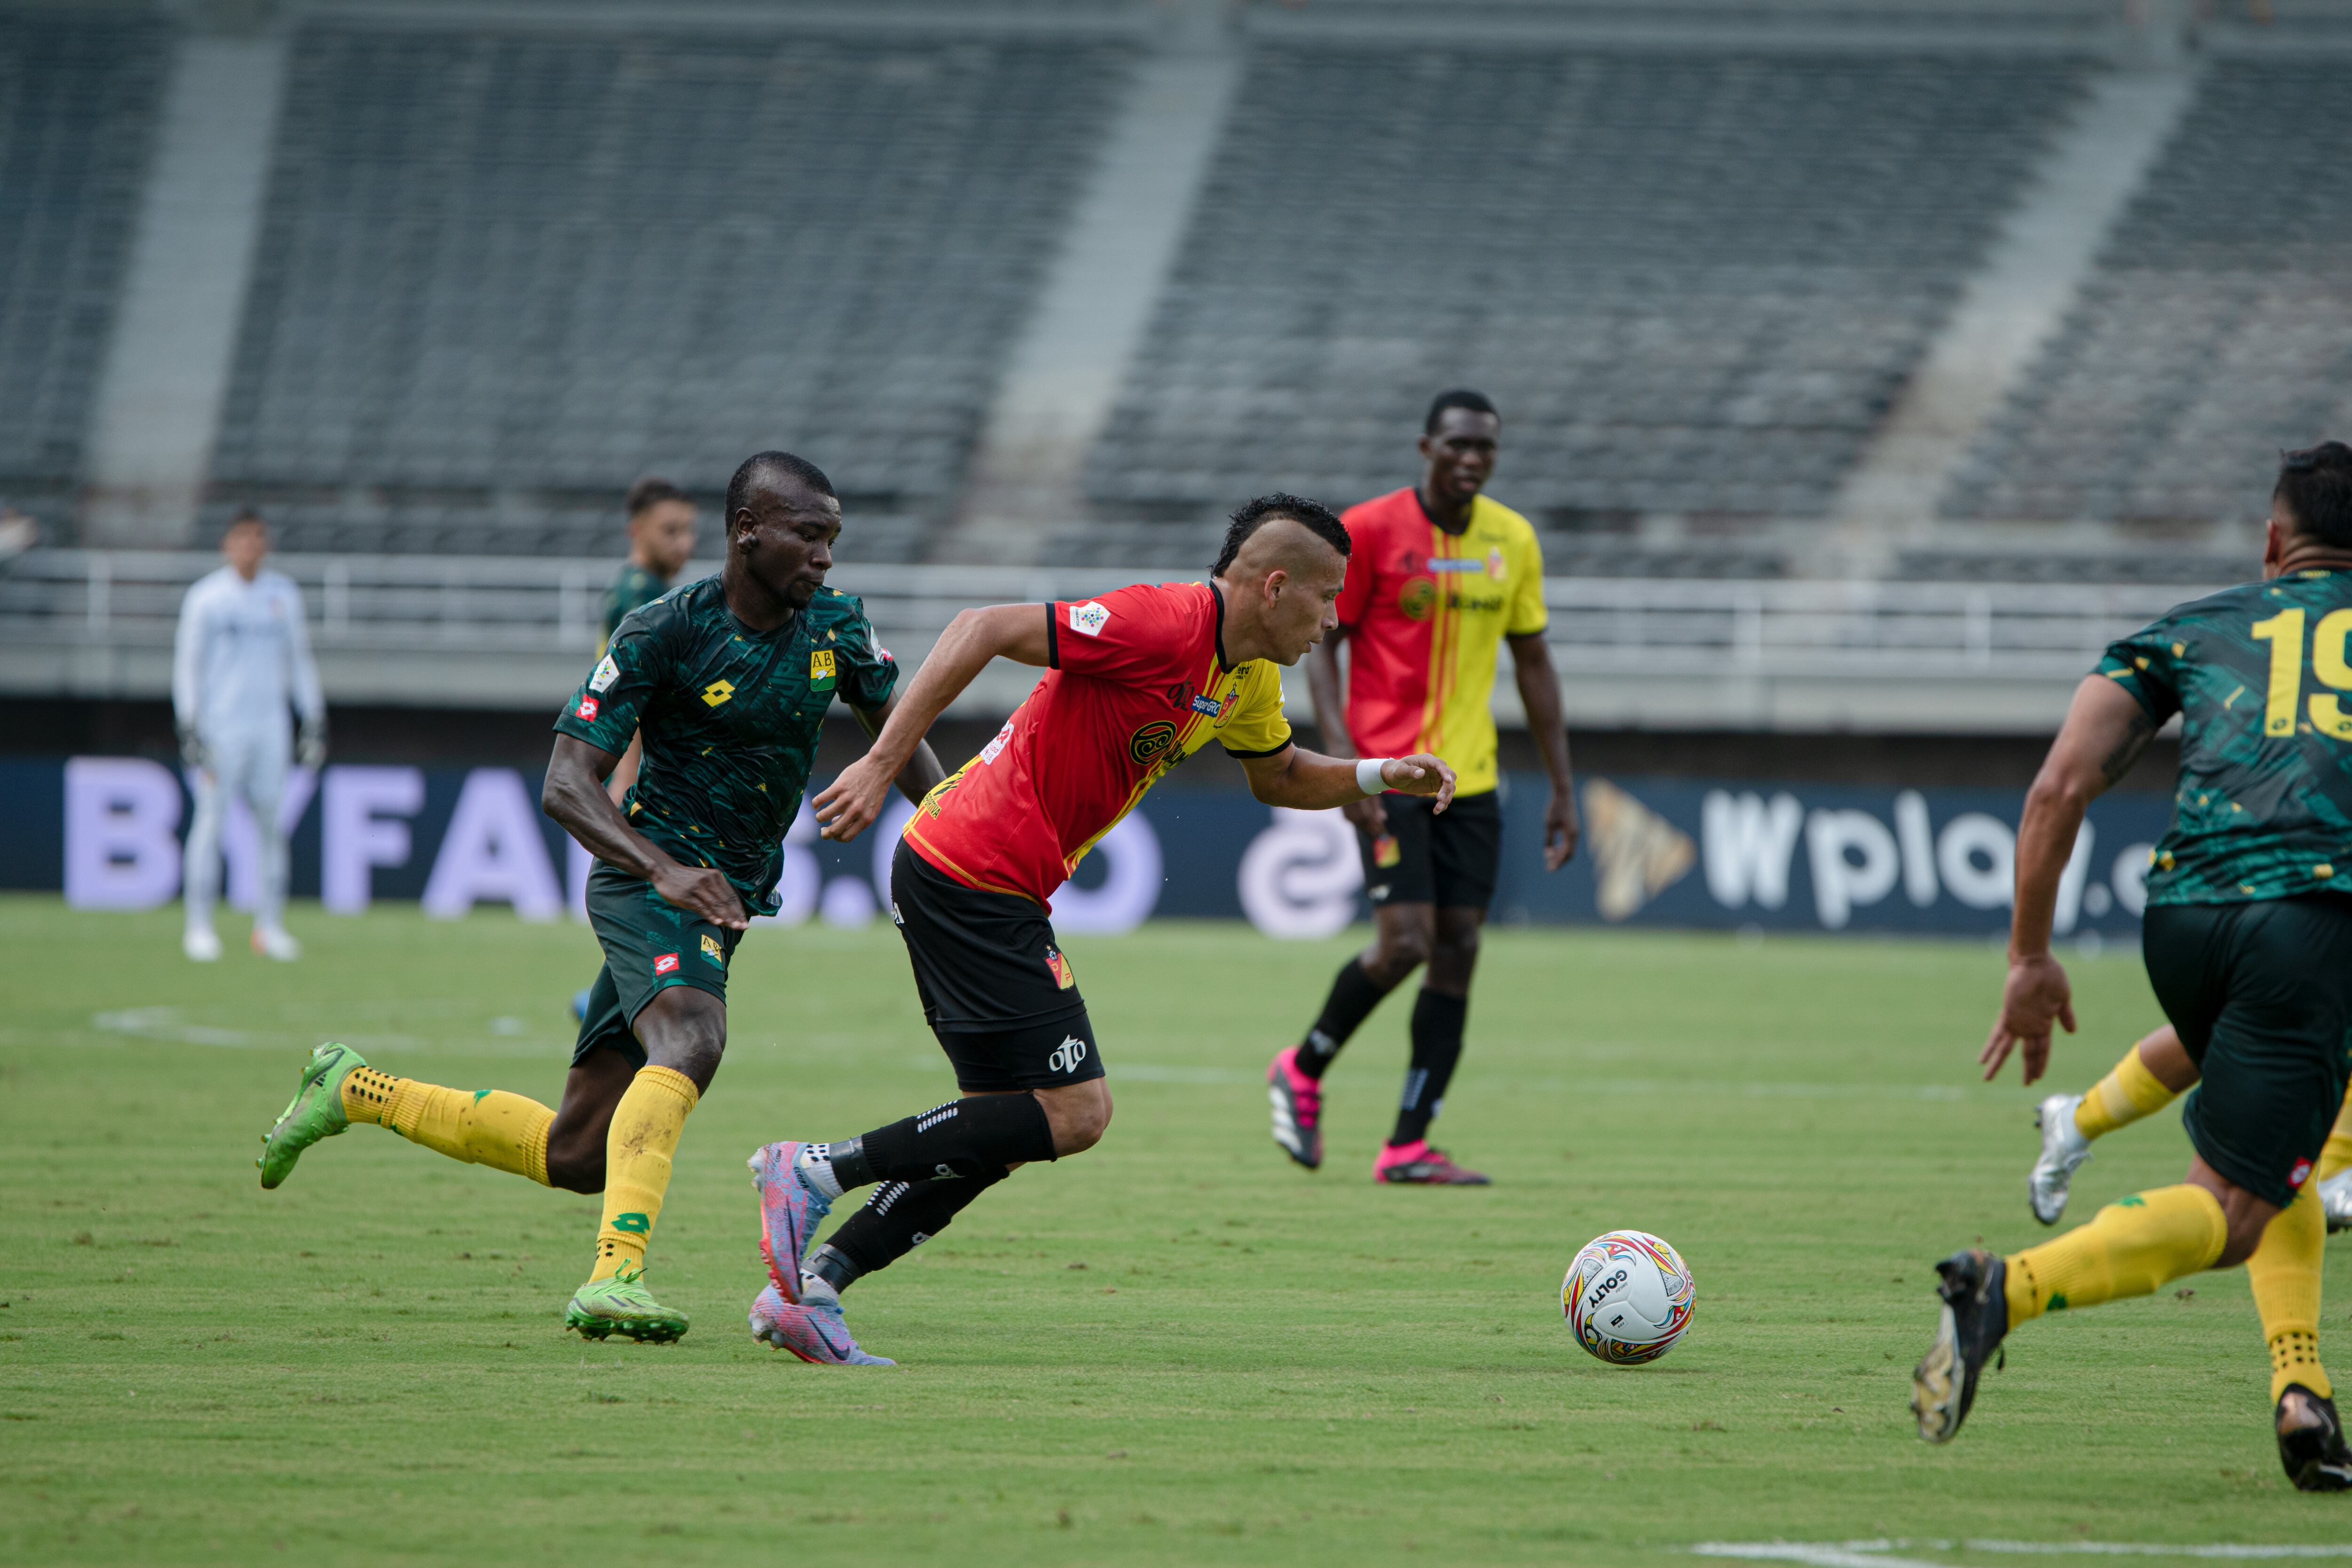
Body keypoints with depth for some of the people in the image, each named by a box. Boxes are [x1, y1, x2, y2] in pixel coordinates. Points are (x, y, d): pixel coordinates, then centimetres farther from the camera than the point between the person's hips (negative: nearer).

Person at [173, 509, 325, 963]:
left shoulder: (283, 594, 10)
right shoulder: (206, 597, -2)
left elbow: (299, 660, 15)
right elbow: (187, 663, -3)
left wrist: (315, 721, 9)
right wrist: (189, 729, -11)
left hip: (270, 727, 4)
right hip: (220, 726, -4)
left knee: (271, 821, 2)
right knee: (212, 818, -6)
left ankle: (270, 926, 8)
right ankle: (199, 928, -2)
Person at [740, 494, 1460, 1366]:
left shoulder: (1249, 674, 13)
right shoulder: (1163, 625, -18)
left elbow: (1278, 777, 32)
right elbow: (984, 632, -23)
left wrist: (1379, 776, 13)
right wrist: (882, 764, -27)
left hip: (985, 887, 10)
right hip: (973, 876, -10)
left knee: (1009, 1128, 11)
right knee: (1073, 1112, -11)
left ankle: (805, 1289, 8)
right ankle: (817, 1172, -11)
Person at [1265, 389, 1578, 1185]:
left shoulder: (1513, 540, 7)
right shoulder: (1369, 530, -8)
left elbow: (1532, 661, 14)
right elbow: (1320, 642, -4)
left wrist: (1562, 786, 11)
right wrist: (1343, 757, -17)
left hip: (1470, 779, 5)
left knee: (1457, 952, -1)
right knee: (1405, 941, -15)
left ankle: (1409, 1146, 4)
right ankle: (1303, 1070, 12)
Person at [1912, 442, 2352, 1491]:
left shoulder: (2194, 631, 22)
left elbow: (2061, 786, 11)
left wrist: (2031, 957, 16)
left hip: (2182, 912, 3)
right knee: (2228, 1209, -6)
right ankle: (2008, 1289, -30)